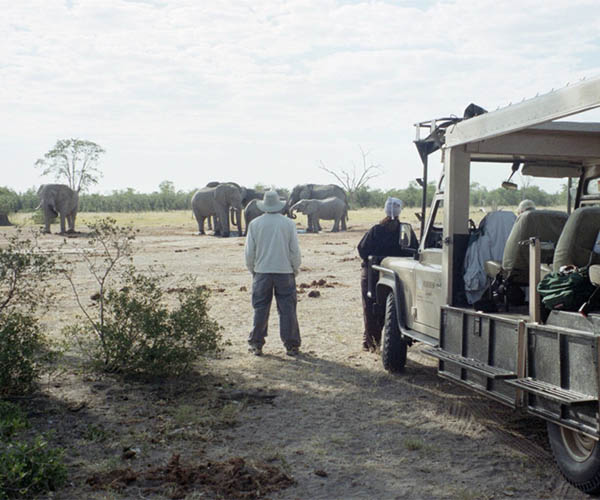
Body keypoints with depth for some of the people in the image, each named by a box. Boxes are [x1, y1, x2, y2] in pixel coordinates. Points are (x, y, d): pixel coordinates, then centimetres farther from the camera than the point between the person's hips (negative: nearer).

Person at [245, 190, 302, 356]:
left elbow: (249, 251, 2)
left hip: (262, 272, 1)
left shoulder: (255, 224, -2)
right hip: (285, 271, -1)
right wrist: (296, 269, 12)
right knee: (287, 309, 5)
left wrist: (252, 270, 15)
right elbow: (295, 250, -1)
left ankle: (256, 344, 13)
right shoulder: (289, 223, -4)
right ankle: (291, 345, 8)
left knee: (260, 309, 8)